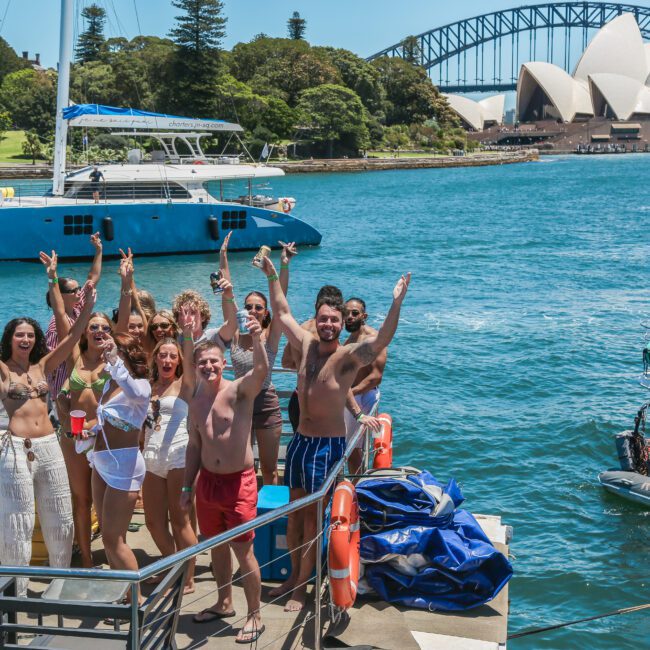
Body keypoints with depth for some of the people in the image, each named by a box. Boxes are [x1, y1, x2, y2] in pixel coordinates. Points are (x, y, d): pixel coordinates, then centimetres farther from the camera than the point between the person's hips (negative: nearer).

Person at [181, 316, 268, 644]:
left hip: (238, 482, -6)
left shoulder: (239, 390, -11)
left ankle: (255, 616, 12)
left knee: (243, 550, 0)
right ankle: (224, 603, 36)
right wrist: (188, 486, 15)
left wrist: (257, 340, -52)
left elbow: (260, 371, -33)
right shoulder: (196, 402, 7)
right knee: (217, 545, 18)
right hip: (207, 481, 6)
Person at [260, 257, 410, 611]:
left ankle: (302, 586, 10)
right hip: (299, 440, 6)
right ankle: (294, 574, 27)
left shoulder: (349, 355, -12)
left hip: (328, 445, -6)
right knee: (294, 510, 13)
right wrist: (272, 277, 18)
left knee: (312, 516, 0)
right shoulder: (307, 345, 4)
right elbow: (283, 313, 18)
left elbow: (382, 339, -30)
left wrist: (396, 303, -41)